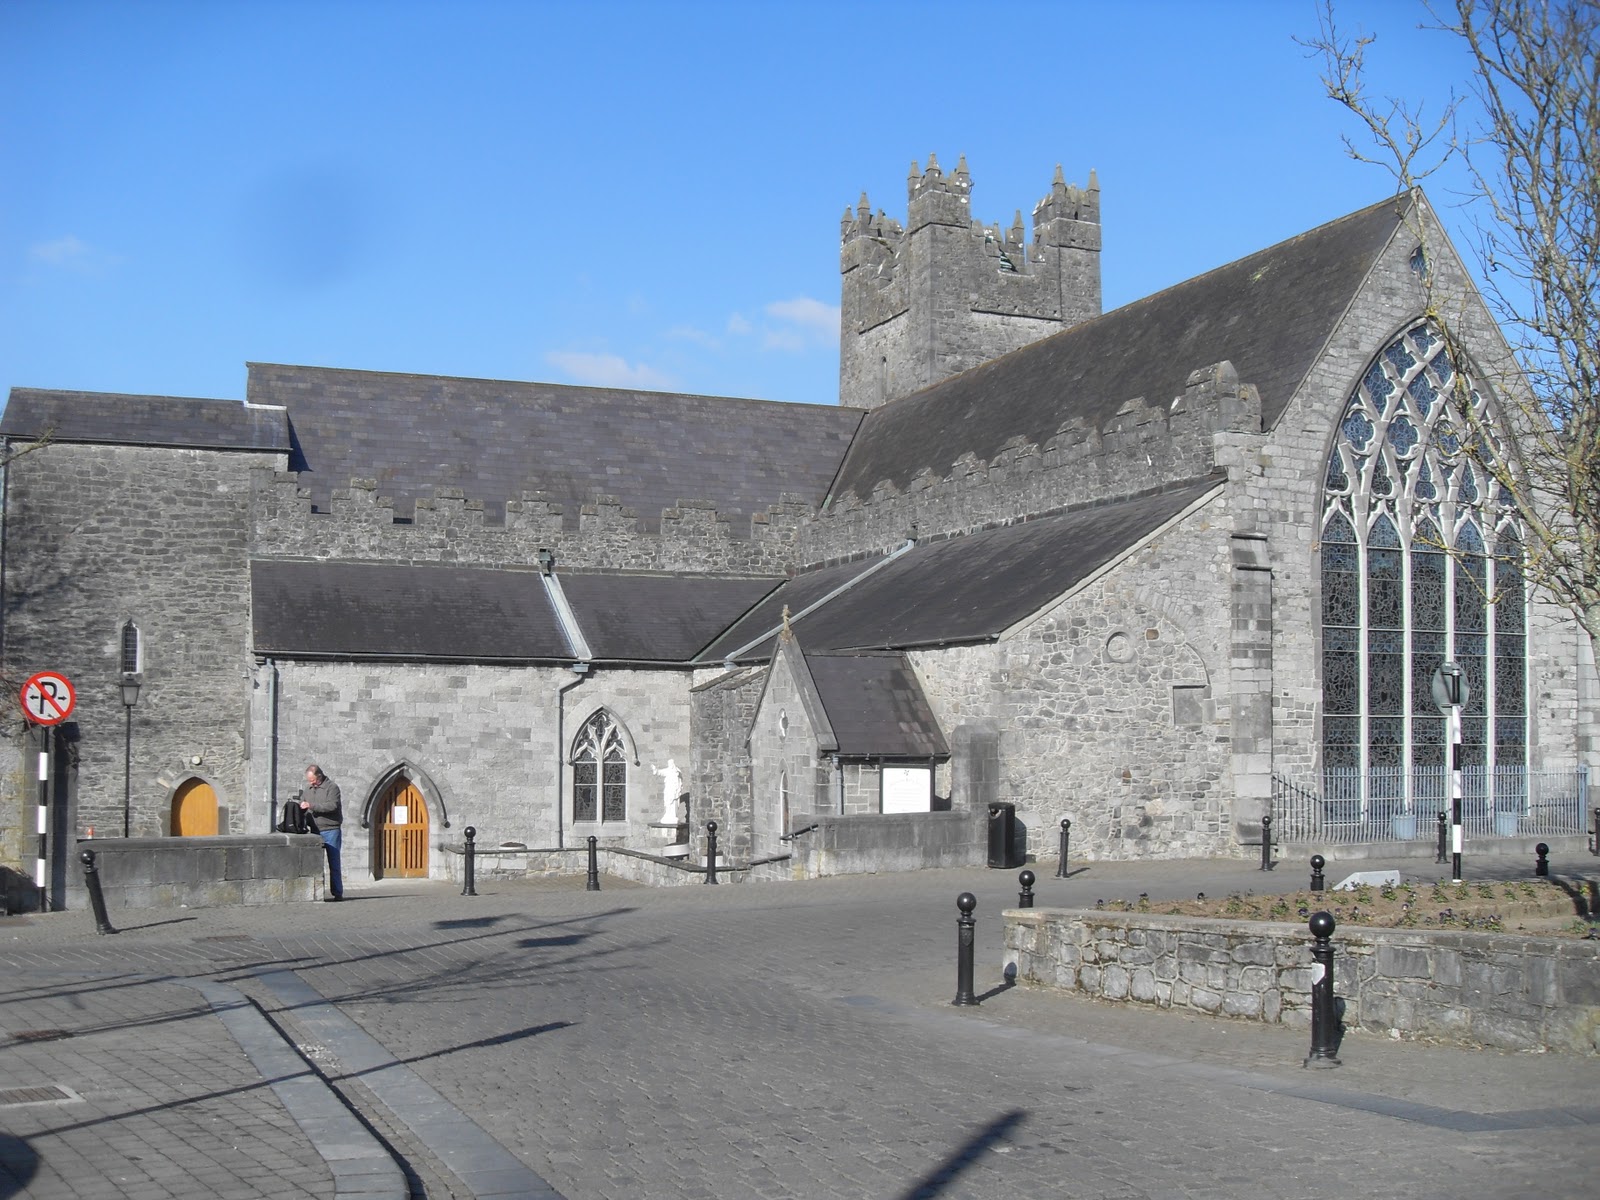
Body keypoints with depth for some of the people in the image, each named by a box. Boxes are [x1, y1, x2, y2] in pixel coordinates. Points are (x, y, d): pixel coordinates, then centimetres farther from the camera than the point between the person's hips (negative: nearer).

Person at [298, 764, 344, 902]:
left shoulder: (332, 787, -5)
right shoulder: (307, 789, 15)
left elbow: (332, 805, -18)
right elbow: (302, 806, 23)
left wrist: (311, 806, -21)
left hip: (330, 830, -6)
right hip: (314, 831, 6)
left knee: (333, 862, -2)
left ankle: (337, 893, 1)